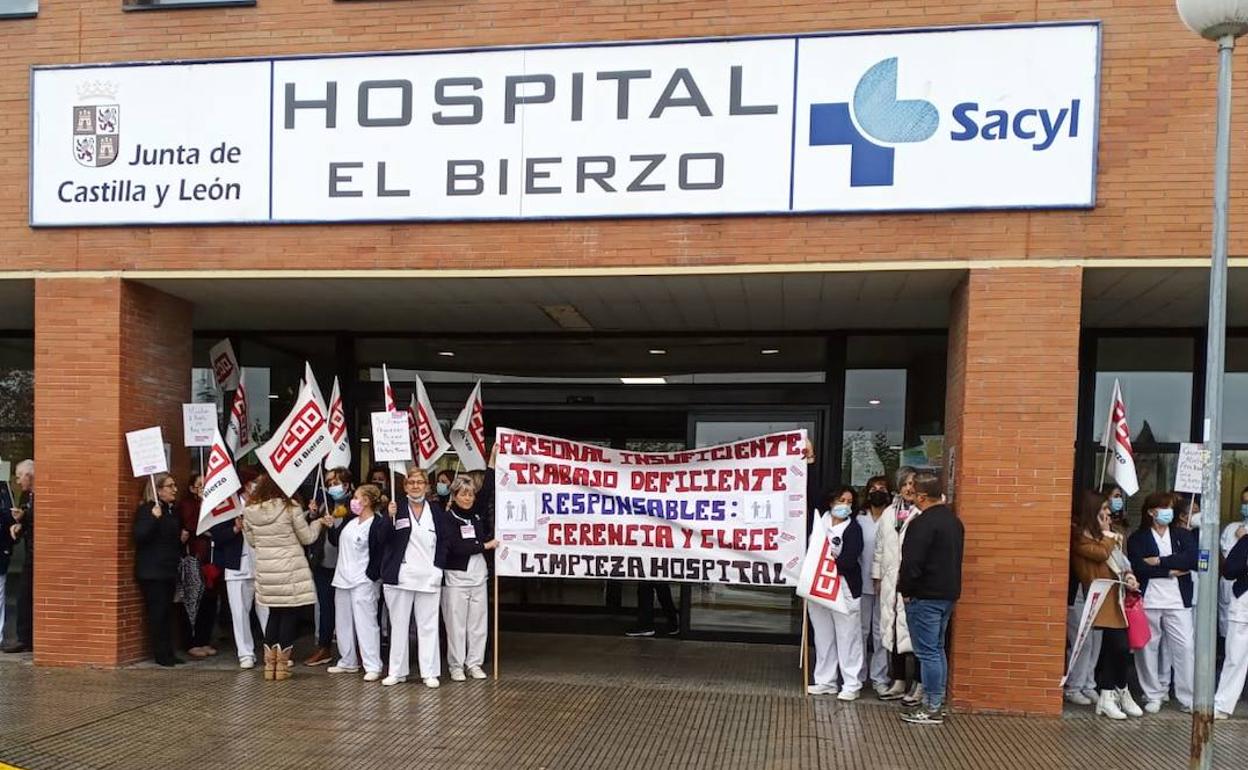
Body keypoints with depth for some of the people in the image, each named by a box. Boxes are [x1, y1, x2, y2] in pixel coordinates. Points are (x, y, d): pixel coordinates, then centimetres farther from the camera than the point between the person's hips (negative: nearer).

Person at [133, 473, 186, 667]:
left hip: (169, 570, 8)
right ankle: (160, 654, 0)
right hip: (152, 571, -8)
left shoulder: (172, 511, 16)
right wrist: (153, 517, -31)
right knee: (157, 612, -6)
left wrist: (182, 538, 10)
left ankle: (168, 653, 12)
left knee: (168, 612, 8)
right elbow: (139, 536, -21)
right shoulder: (146, 510, -8)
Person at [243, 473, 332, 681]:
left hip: (265, 570, 4)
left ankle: (269, 664, 17)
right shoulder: (290, 507, -11)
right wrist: (319, 522, 14)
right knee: (289, 614, 5)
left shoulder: (250, 511, 1)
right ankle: (282, 665, 7)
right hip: (290, 569, -4)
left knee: (274, 613, 16)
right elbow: (307, 537, -2)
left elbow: (252, 542, 11)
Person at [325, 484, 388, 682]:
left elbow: (380, 553, -16)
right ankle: (348, 662, 28)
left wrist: (371, 576, -19)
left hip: (363, 581, -9)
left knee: (365, 623, -8)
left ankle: (373, 667, -4)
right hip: (343, 578, 9)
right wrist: (330, 525, 6)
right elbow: (336, 540, 19)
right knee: (344, 623, 16)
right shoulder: (350, 520, 11)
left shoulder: (378, 524, -14)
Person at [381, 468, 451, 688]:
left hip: (428, 577, 1)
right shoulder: (396, 507, 1)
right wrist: (390, 517, -22)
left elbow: (444, 540, 10)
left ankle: (430, 672, 9)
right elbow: (384, 539, -7)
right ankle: (397, 671, 16)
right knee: (398, 624, 7)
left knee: (428, 625, 3)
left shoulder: (436, 510, 7)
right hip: (400, 576, -1)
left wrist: (439, 566, 0)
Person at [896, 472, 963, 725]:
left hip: (925, 597, -9)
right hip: (948, 594, 9)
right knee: (937, 649, 17)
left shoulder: (924, 523, -19)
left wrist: (905, 589, -9)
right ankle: (937, 702, 23)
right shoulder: (953, 520, 12)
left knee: (927, 652, -3)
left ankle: (932, 708, 1)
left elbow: (912, 562, -22)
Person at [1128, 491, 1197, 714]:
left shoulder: (1182, 535, 11)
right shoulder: (1137, 538, 5)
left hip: (1178, 602, 1)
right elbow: (1138, 567, -11)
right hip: (1147, 601, -1)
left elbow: (1193, 559, -8)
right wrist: (1171, 571, -12)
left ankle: (1188, 699, 5)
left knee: (1186, 647, -4)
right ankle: (1153, 696, 15)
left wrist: (1160, 561, -11)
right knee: (1147, 648, 3)